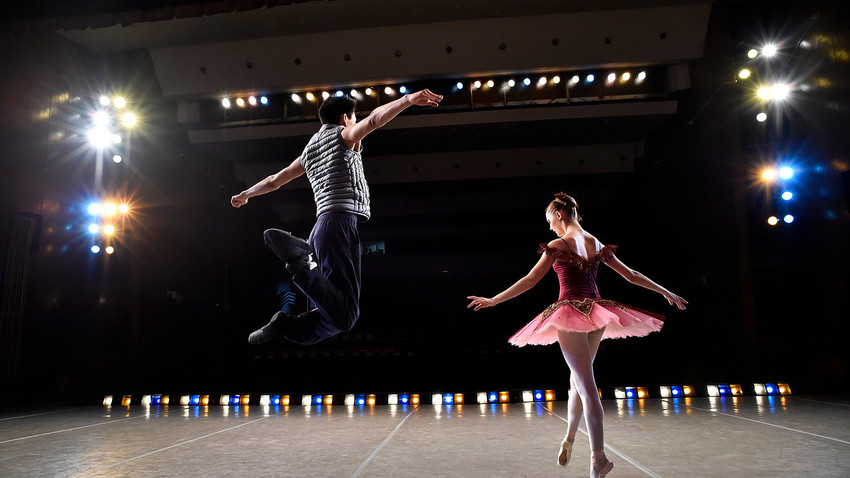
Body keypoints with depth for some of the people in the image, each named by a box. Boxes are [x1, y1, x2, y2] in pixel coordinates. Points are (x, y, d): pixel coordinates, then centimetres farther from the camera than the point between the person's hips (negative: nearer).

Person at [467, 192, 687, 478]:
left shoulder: (558, 245, -6)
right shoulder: (598, 245, 9)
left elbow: (530, 281, -7)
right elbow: (631, 275, 12)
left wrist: (493, 300, -1)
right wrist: (667, 293, 24)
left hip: (570, 312, -6)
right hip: (596, 314, 6)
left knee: (586, 384, -6)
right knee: (579, 379, 19)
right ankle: (569, 439, 32)